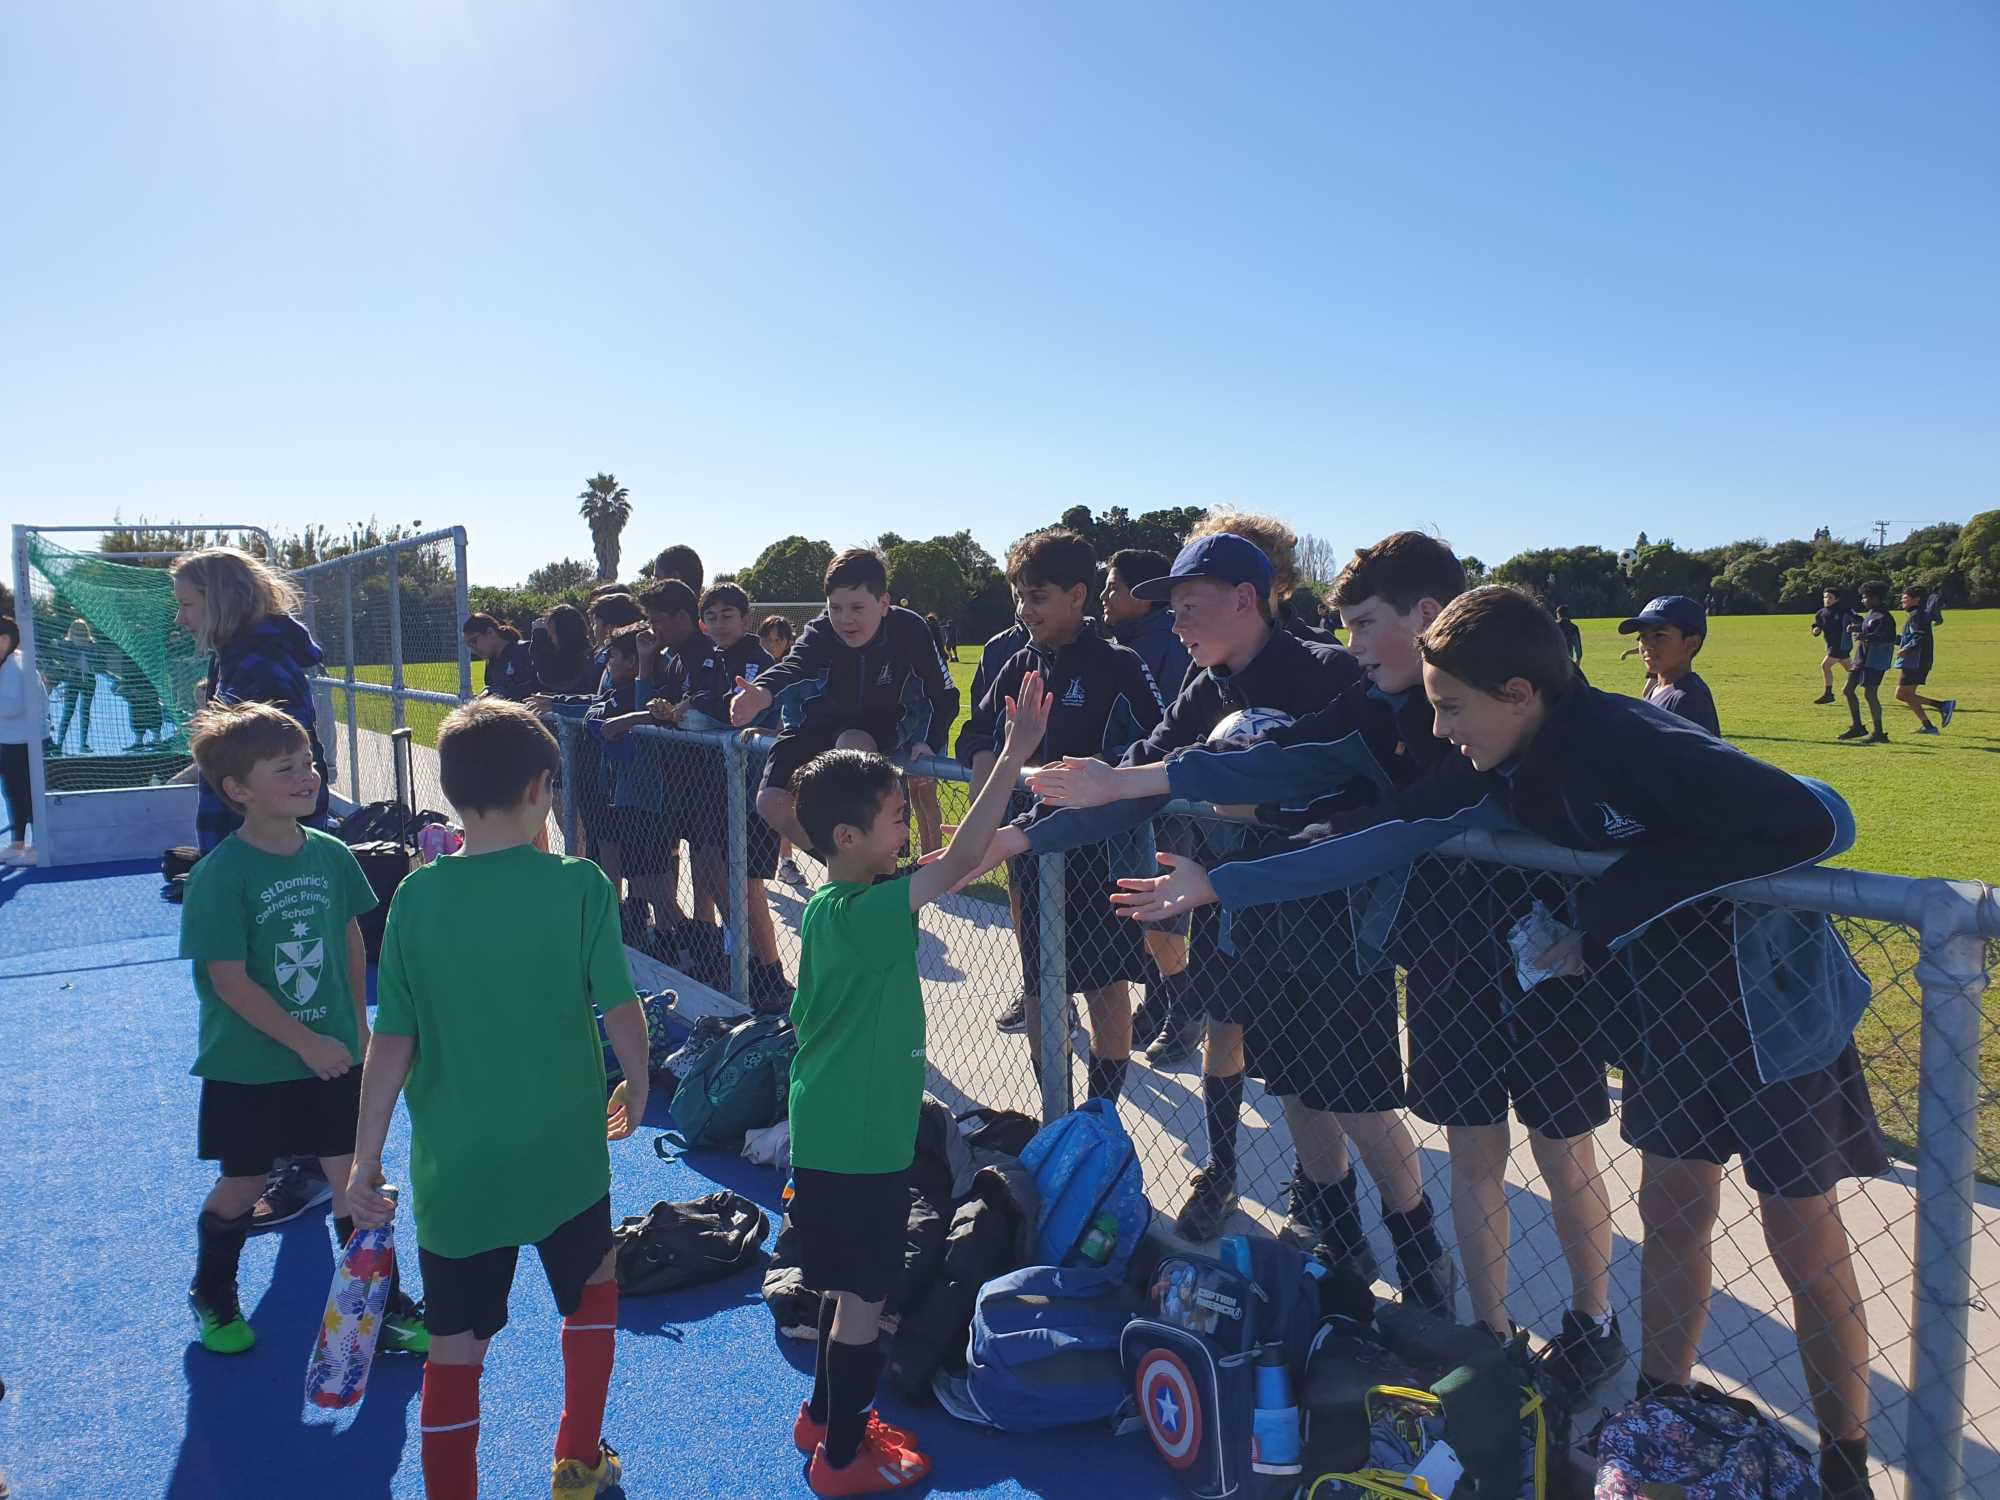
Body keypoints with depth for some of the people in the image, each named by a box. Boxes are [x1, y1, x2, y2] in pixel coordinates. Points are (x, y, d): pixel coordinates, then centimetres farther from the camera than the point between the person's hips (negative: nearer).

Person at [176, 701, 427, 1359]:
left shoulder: (330, 854, -4)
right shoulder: (219, 875, -18)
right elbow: (230, 981, -19)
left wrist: (358, 1028, 7)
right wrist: (307, 1043, -19)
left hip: (333, 1053, 4)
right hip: (248, 1065, -3)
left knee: (352, 1176, 7)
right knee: (242, 1186, 13)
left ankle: (379, 1304, 20)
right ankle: (212, 1294, 40)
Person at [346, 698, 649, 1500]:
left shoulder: (418, 896, -10)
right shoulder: (579, 886, -14)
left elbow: (393, 1041, -8)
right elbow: (621, 1010, -9)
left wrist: (365, 1157, 2)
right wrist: (636, 1087, 10)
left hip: (454, 1167, 0)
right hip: (563, 1152, 0)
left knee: (455, 1350, 12)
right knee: (593, 1287, 26)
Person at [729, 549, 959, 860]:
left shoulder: (909, 629, -24)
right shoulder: (821, 632, -24)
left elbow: (945, 694, -15)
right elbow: (795, 665, -45)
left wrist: (927, 741, -31)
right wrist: (763, 693, -68)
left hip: (878, 723, -2)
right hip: (821, 721, 2)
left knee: (851, 743, -39)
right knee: (771, 803, -14)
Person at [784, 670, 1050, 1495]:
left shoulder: (827, 908, 2)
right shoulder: (863, 912, -26)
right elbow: (958, 862, -35)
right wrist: (1016, 752, -35)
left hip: (831, 1132, 9)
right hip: (858, 1143, -9)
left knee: (846, 1285, 24)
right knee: (864, 1299, 7)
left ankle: (825, 1414, 40)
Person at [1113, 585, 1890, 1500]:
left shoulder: (1629, 745, -30)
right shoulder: (1504, 766, -7)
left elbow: (1812, 821, -38)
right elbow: (1382, 836, -6)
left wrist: (1609, 913, -32)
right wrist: (1219, 884, -9)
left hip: (1775, 1008, -7)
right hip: (1669, 1007, 7)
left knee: (1805, 1246, 8)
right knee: (1670, 1216, 16)